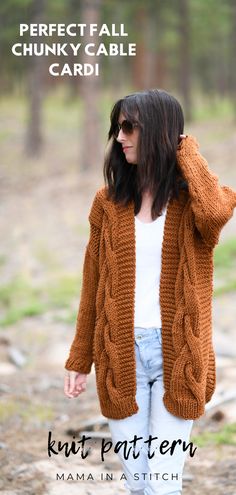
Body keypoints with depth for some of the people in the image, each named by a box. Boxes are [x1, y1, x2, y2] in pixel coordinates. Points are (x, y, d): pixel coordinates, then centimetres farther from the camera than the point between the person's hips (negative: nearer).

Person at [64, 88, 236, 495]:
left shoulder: (193, 199, -2)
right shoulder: (109, 202, 5)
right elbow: (93, 286, 9)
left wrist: (186, 153, -13)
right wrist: (79, 360, 9)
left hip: (175, 353, -2)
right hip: (122, 353, 3)